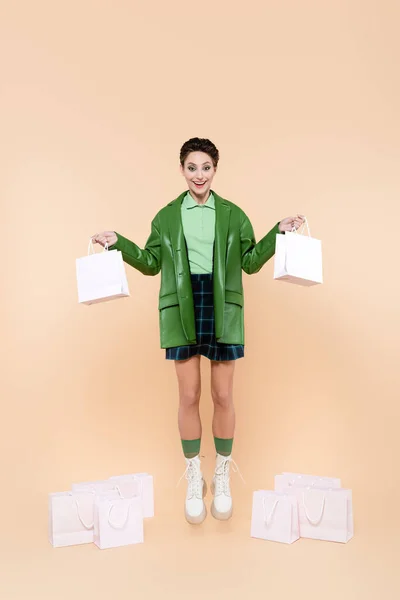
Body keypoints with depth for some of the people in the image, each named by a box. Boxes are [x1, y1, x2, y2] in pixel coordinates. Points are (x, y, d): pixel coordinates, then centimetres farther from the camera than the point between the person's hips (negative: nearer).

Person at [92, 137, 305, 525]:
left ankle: (222, 477, 25)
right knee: (189, 397, 5)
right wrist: (118, 244, 2)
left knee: (223, 396, 5)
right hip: (182, 310, 0)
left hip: (222, 309, 0)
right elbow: (151, 263, 11)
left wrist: (279, 232, -2)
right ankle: (193, 480, 23)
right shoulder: (167, 216, 9)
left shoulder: (233, 214, 7)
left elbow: (250, 262, 7)